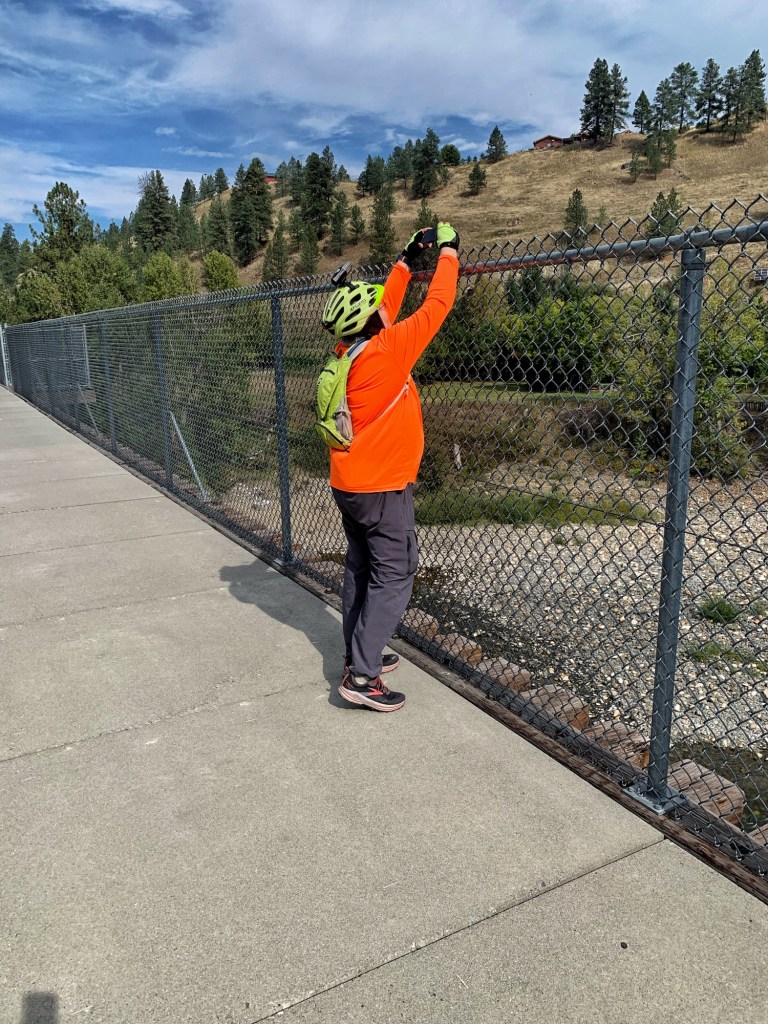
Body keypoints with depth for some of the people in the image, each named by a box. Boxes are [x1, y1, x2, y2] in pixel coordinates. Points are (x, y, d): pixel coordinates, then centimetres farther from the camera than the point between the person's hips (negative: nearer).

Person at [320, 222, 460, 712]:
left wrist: (407, 260, 20)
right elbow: (436, 306, -13)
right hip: (382, 489, -9)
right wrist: (448, 251, 0)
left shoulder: (350, 349, 3)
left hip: (348, 485, 9)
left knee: (361, 569, 17)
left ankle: (360, 653, 28)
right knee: (394, 576, -2)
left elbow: (383, 308, 18)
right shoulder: (388, 350, -19)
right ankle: (362, 675, -2)